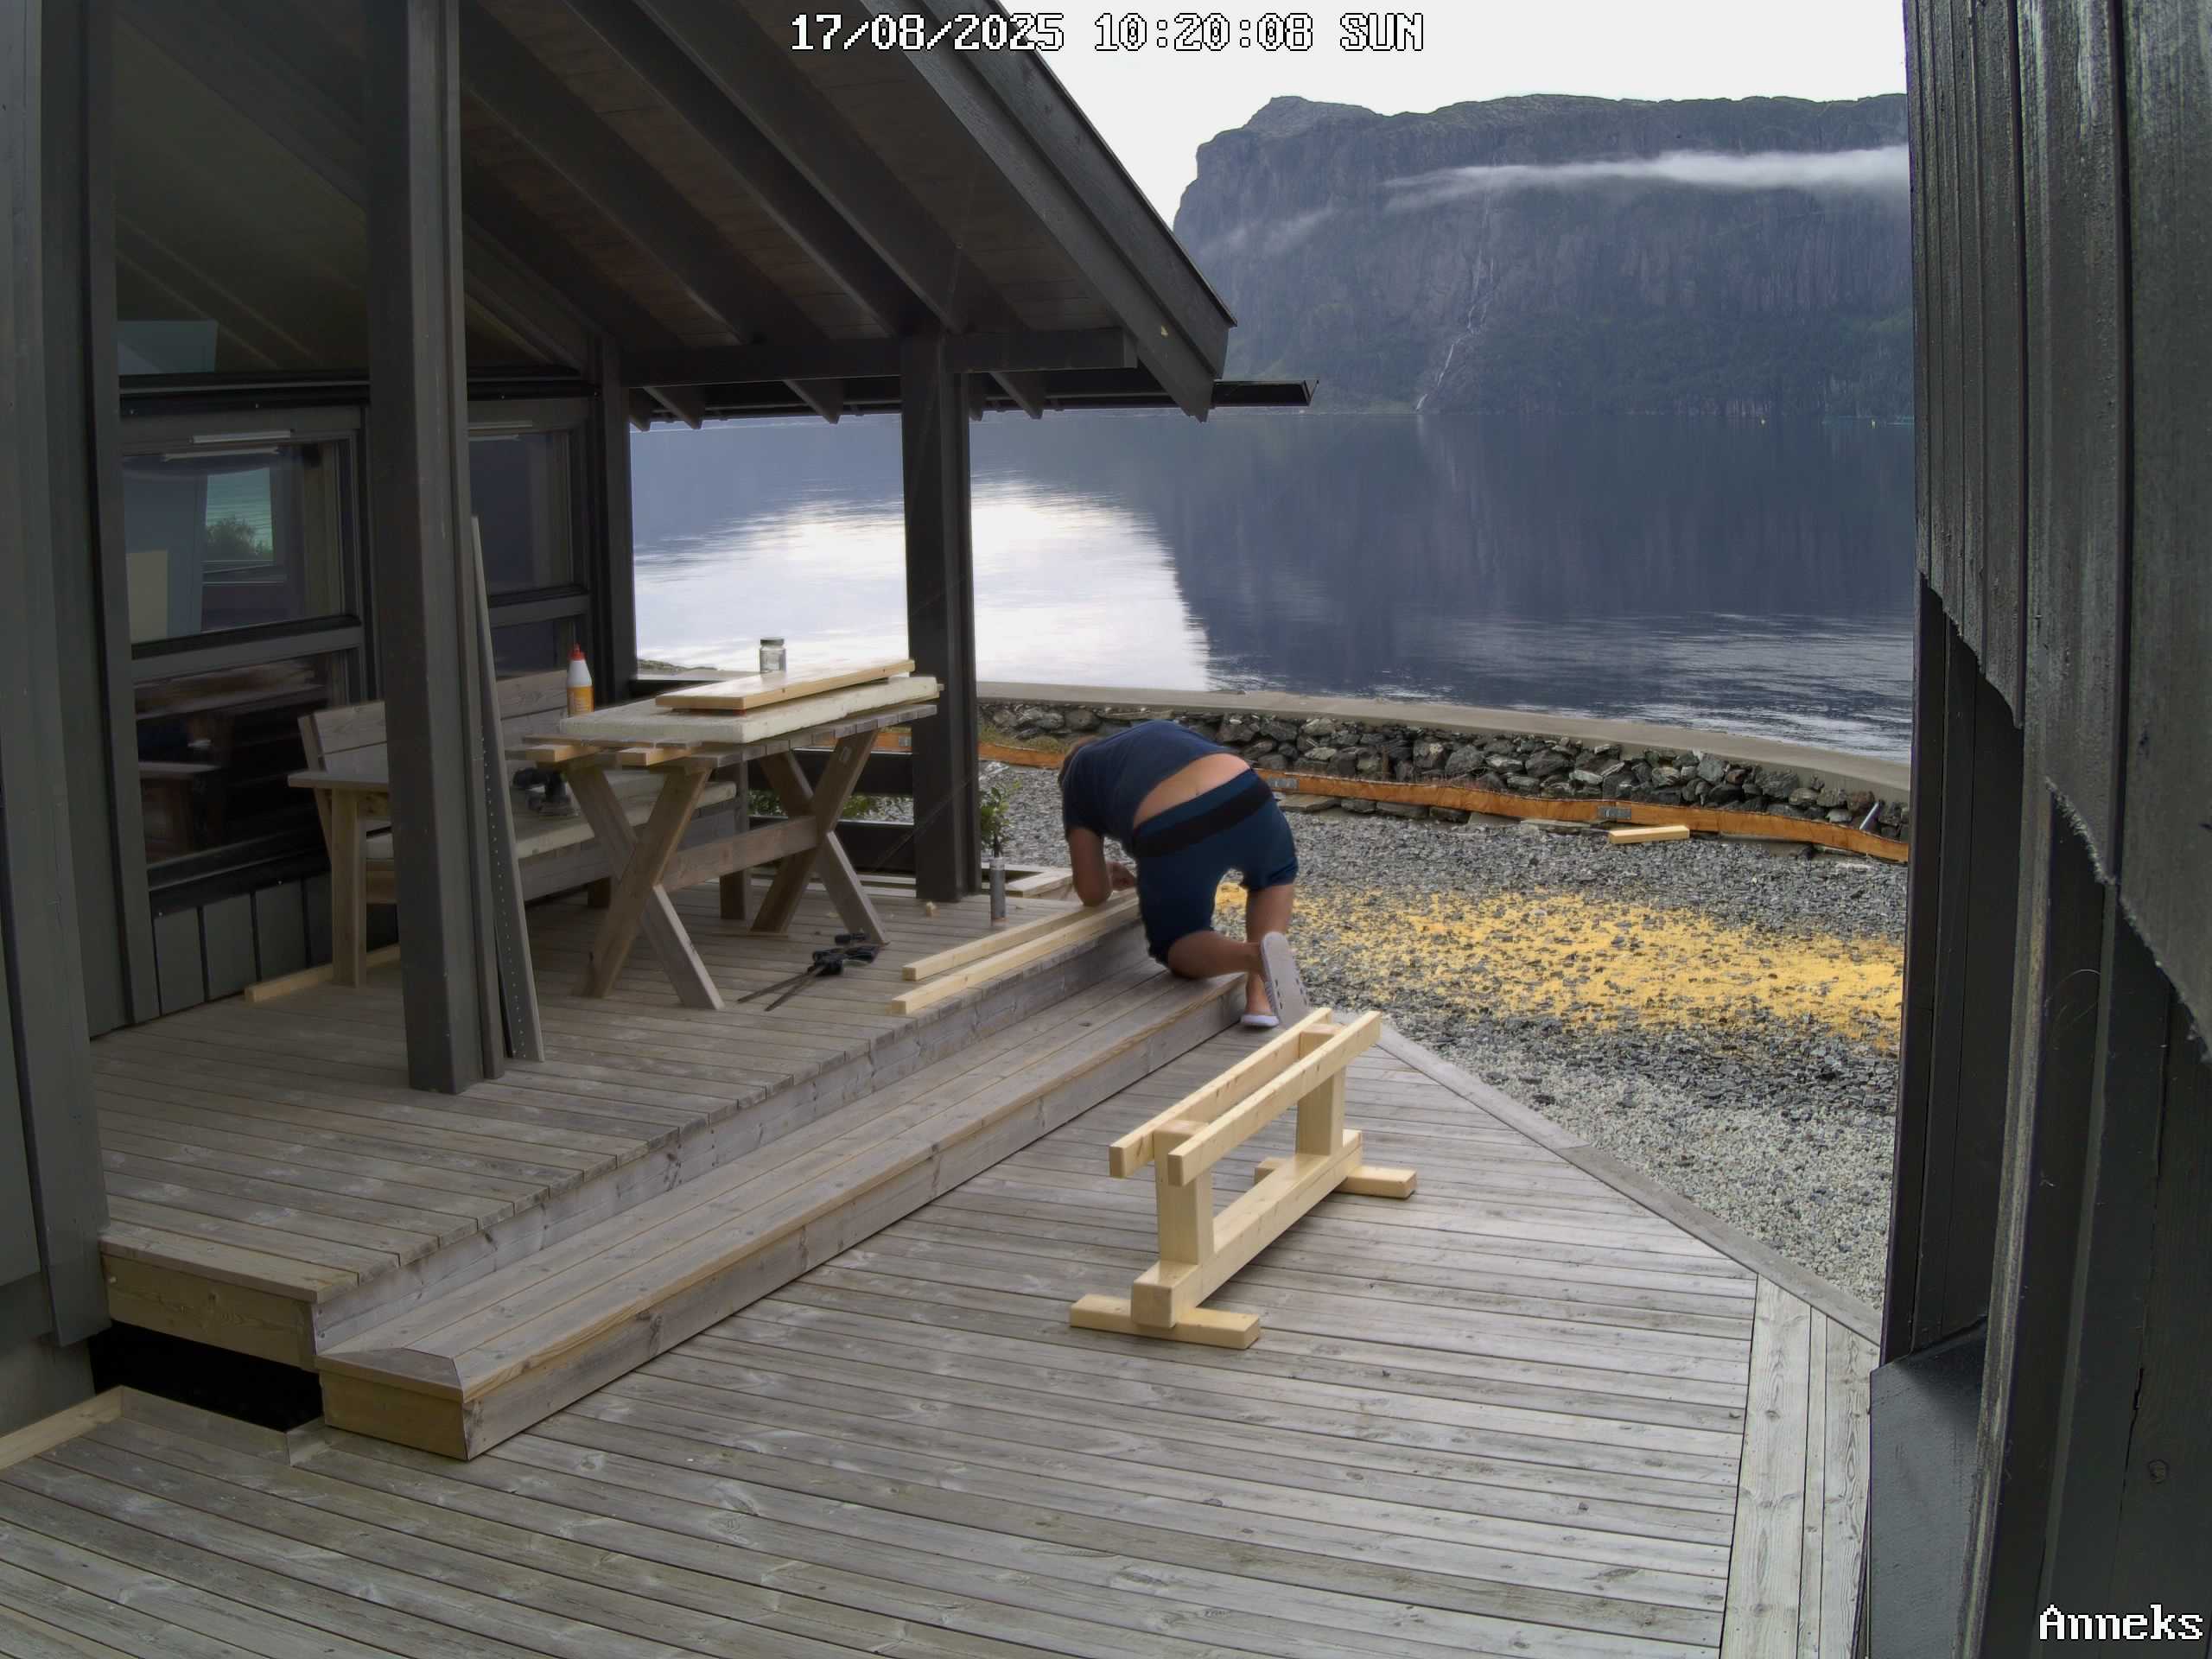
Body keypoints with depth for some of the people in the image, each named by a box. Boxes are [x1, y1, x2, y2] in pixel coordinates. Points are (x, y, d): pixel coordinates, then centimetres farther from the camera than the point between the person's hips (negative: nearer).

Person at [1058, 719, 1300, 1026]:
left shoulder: (1077, 778, 25)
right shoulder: (1163, 732, 37)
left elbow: (1092, 892, 18)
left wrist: (1109, 879, 41)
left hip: (1174, 836, -3)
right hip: (1247, 802, 3)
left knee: (1176, 943, 23)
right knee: (1276, 874, 36)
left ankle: (1254, 955, -10)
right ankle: (1260, 995, 14)